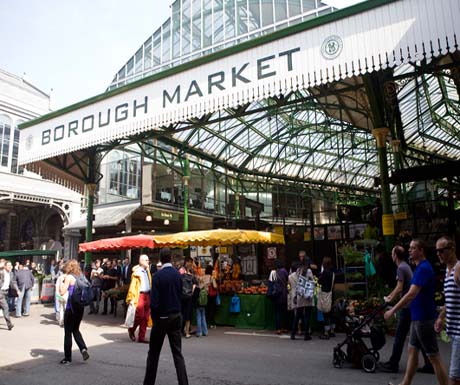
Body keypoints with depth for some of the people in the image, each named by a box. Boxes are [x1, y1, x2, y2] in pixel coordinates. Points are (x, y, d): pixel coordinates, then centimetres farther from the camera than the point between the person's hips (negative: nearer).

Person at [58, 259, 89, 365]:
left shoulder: (69, 277, -9)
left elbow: (62, 292, -14)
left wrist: (61, 282, -1)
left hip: (71, 307, -6)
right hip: (80, 306, 6)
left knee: (68, 332, 6)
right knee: (76, 329, 20)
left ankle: (67, 358, 13)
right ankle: (83, 348, 1)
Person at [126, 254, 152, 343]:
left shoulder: (147, 271, 14)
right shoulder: (137, 272, -5)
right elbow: (132, 286, -8)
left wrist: (150, 295, 9)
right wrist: (132, 299, -14)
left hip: (147, 295, 6)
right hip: (140, 295, -6)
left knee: (145, 318, 7)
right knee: (139, 316, -7)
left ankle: (141, 337, 15)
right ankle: (131, 330, 21)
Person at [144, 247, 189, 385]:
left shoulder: (157, 276, -15)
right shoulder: (178, 274, -2)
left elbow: (154, 302, -14)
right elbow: (180, 294, 5)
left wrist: (154, 318, -2)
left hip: (162, 318, -3)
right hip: (176, 317, 4)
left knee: (153, 353, 12)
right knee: (177, 353, 8)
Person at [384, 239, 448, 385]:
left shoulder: (424, 268, -20)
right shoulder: (421, 268, 11)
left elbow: (411, 294, -27)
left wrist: (392, 311, -23)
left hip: (424, 319, -10)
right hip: (418, 318, 10)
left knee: (434, 357, 0)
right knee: (412, 351, 16)